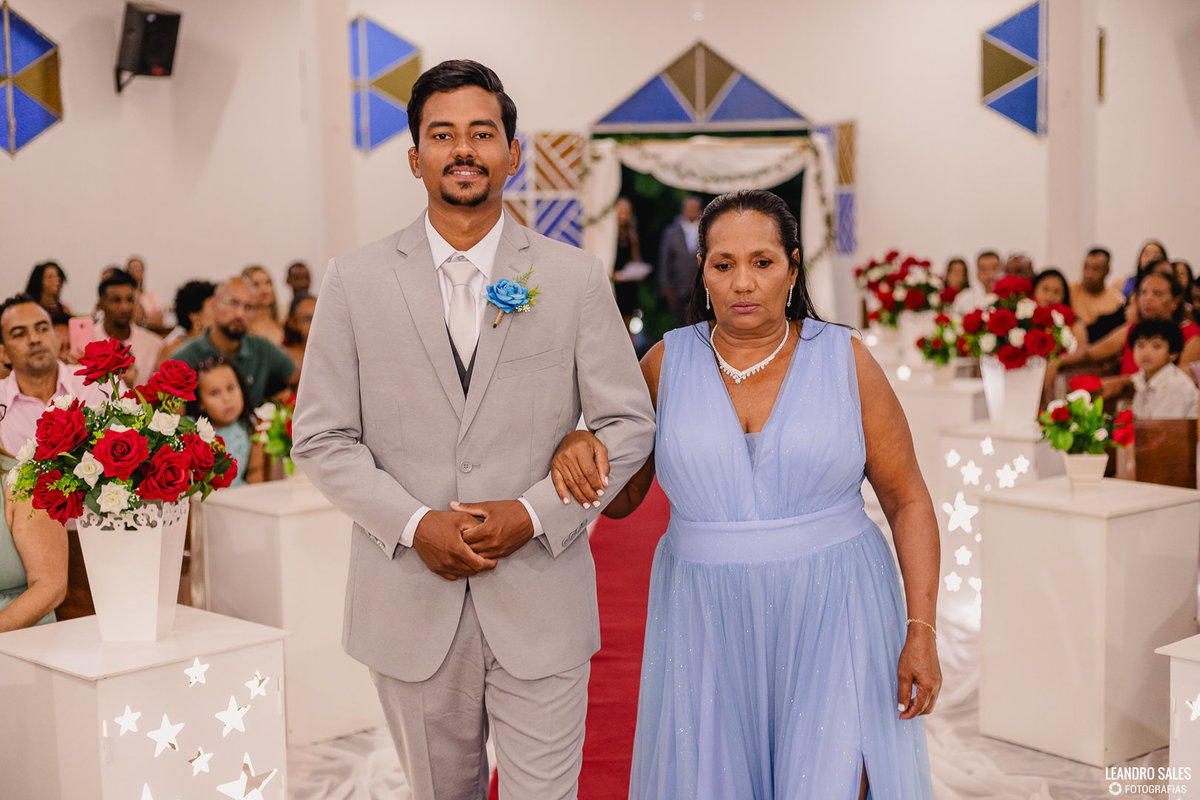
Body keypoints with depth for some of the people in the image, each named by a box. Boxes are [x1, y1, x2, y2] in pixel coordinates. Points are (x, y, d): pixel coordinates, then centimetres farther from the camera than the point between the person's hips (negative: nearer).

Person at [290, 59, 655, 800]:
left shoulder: (575, 277, 0)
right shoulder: (357, 280, 1)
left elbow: (628, 423, 1)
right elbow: (322, 437, 1)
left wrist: (534, 514, -12)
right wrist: (413, 525, -13)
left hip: (540, 600, -1)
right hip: (411, 599, 1)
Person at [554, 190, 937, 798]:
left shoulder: (844, 360, -3)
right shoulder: (668, 363, 1)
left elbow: (907, 500, 1)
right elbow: (621, 497, 7)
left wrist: (921, 630, -6)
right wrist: (576, 446, -15)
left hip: (831, 618, -1)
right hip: (710, 629, 2)